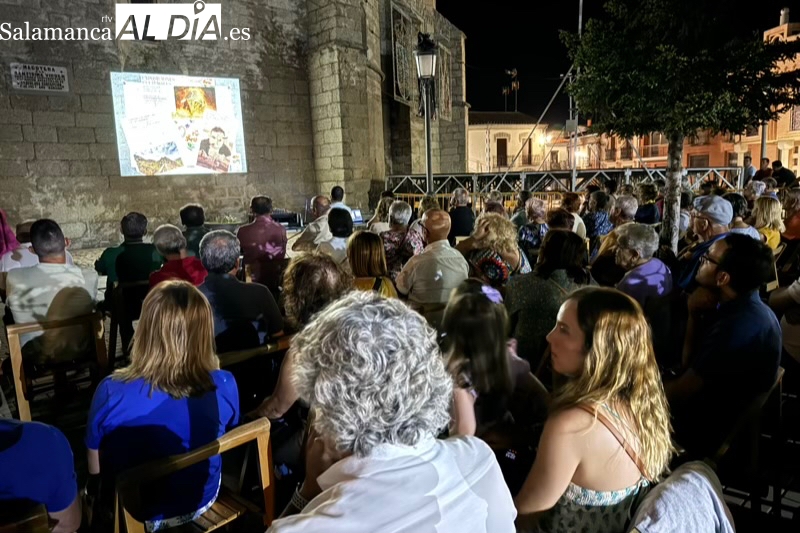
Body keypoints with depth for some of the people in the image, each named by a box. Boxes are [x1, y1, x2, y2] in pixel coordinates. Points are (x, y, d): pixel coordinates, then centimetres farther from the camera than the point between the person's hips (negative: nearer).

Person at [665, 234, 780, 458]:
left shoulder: (738, 326, -30)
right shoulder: (742, 307, 1)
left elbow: (679, 393, -24)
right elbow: (690, 363, 3)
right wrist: (695, 314, -10)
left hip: (706, 431, -8)